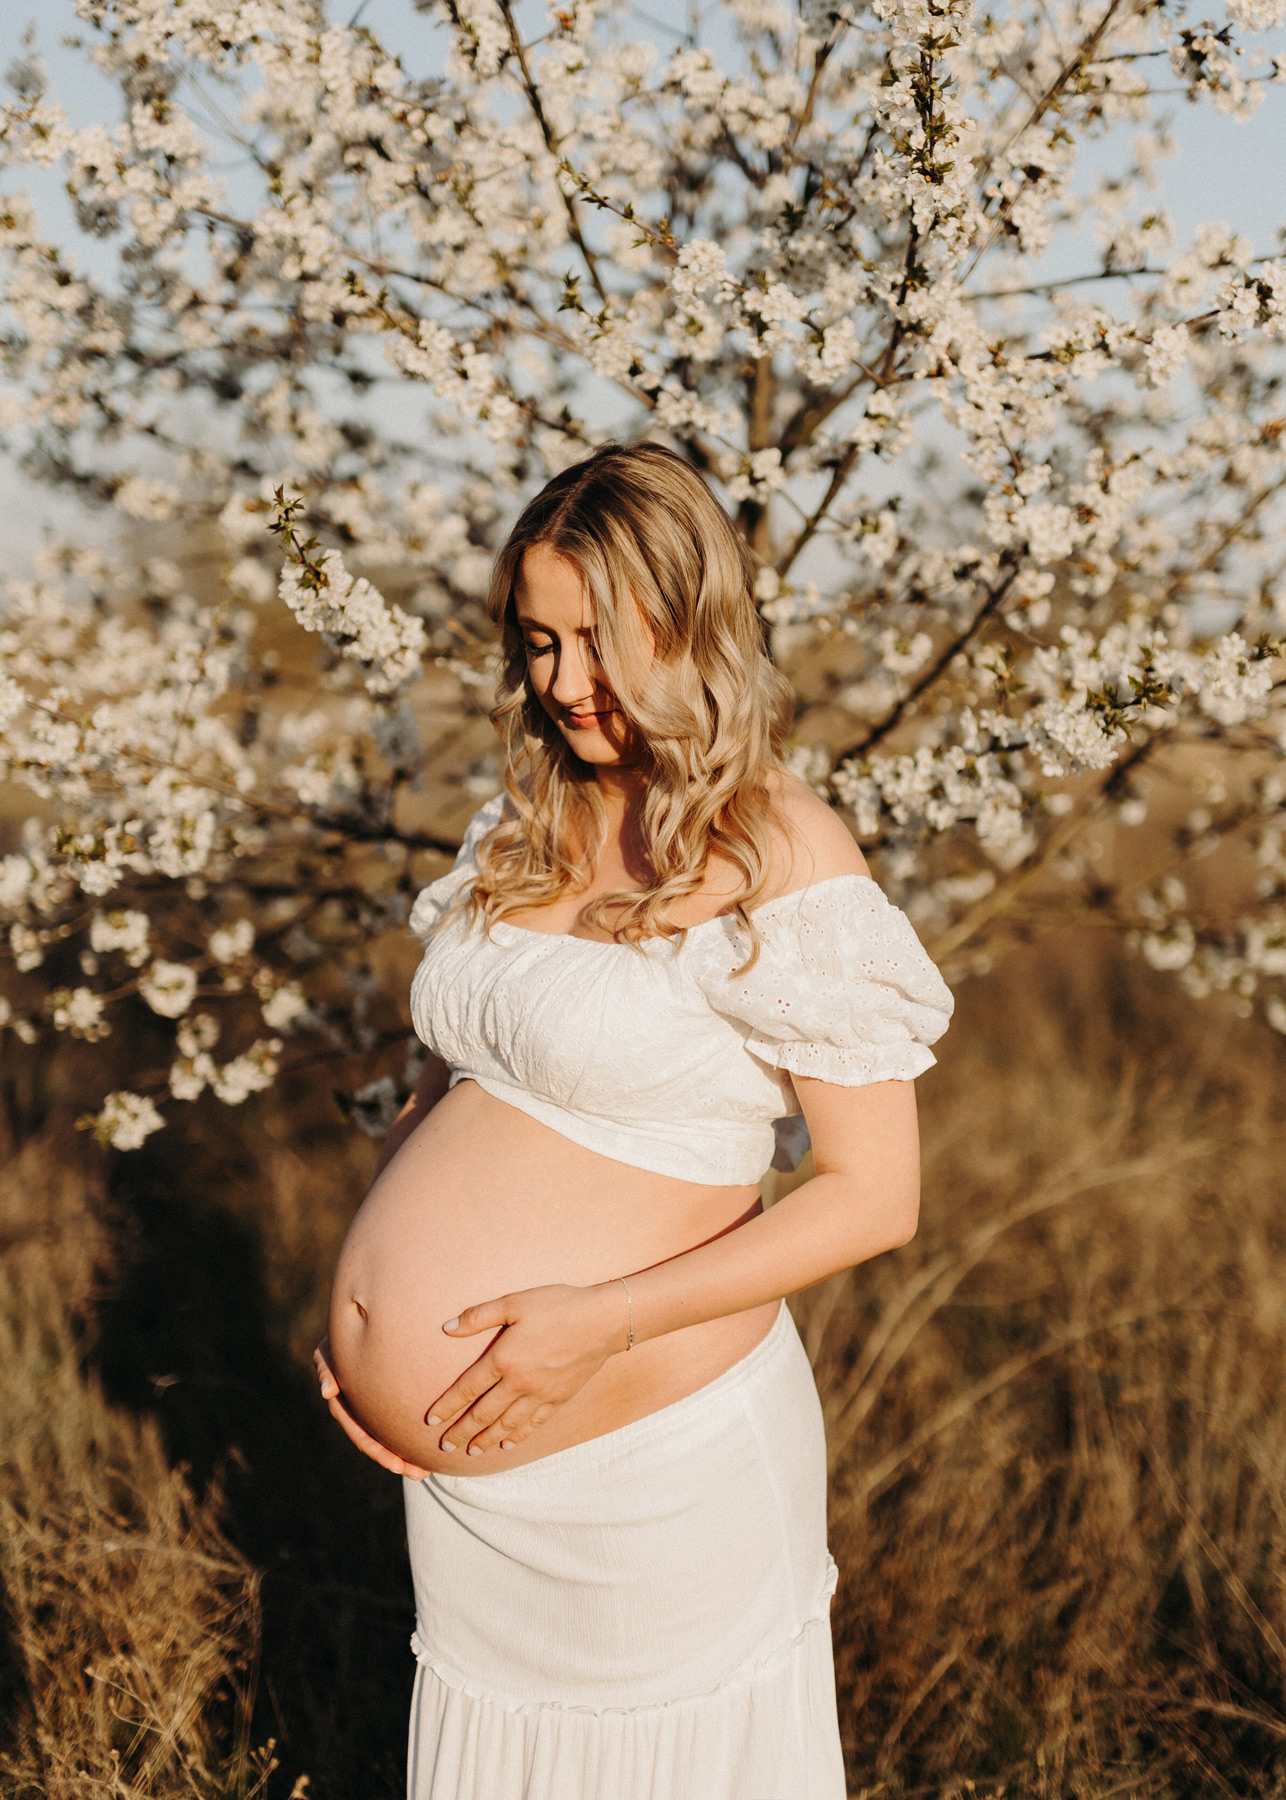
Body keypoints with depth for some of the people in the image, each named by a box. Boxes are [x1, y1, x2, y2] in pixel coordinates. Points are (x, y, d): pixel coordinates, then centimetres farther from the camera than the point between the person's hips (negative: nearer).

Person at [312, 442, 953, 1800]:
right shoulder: (522, 830, 5)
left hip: (658, 1459, -6)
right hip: (464, 1444, 6)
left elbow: (875, 1197, -17)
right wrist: (359, 1308, 2)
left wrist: (602, 1320, -21)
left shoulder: (780, 857, -16)